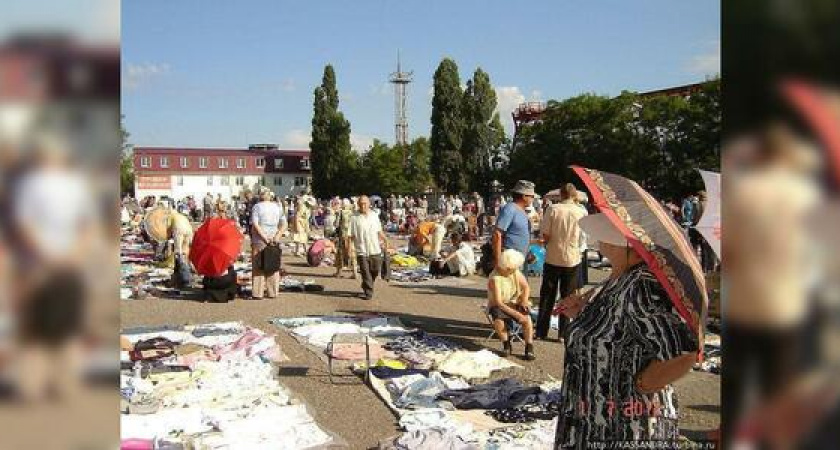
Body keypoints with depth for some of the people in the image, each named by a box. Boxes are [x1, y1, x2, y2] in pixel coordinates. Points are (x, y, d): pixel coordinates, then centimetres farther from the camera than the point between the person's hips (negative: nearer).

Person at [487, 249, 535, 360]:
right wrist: (515, 314, -31)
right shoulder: (495, 279, -22)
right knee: (498, 321, -33)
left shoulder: (516, 273, -5)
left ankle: (529, 348, -15)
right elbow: (498, 303, -25)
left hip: (515, 303, 4)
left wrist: (524, 300, -12)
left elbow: (526, 287, 9)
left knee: (527, 318, -25)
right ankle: (506, 344, -5)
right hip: (499, 306, -3)